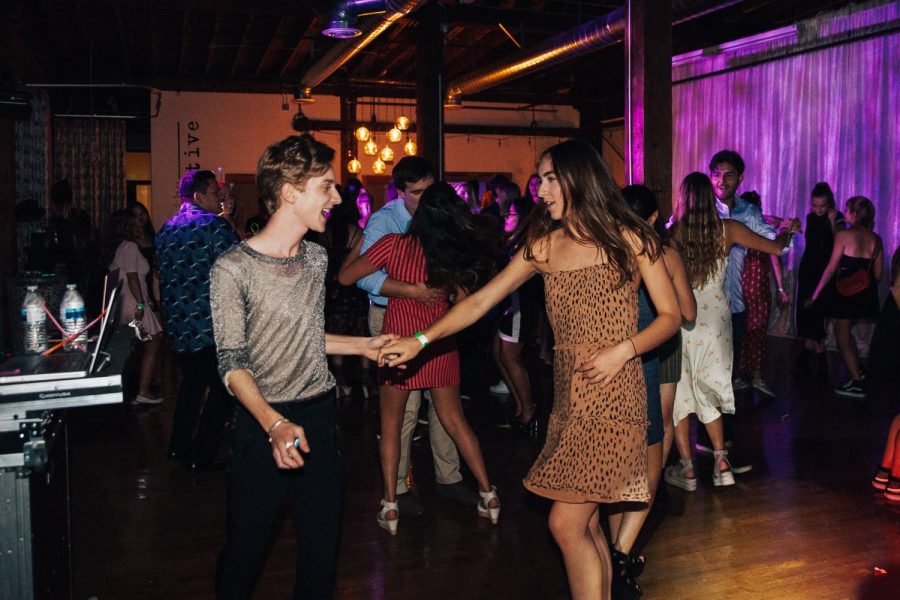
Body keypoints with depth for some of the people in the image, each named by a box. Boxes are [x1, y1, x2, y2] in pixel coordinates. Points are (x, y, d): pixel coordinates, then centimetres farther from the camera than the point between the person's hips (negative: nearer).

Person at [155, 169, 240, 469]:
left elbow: (164, 277, 19)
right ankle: (203, 455, 5)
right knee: (221, 388, 3)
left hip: (178, 324, 8)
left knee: (192, 382, 22)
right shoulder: (215, 225, -11)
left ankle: (179, 446, 27)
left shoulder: (166, 229, 12)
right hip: (213, 325, -8)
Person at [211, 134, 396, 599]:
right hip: (263, 422, -5)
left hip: (320, 416, 6)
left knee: (323, 542, 14)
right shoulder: (233, 269, -15)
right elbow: (232, 363, -16)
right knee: (246, 547, 9)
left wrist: (363, 345, 11)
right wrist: (275, 424, -29)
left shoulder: (316, 258, 6)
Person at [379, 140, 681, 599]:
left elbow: (670, 315, 2)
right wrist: (421, 339, -3)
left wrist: (623, 350, -15)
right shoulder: (544, 245, 10)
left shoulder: (629, 238, 0)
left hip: (613, 393, -5)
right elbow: (480, 302, 6)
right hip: (567, 394, 5)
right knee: (586, 524, 8)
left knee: (566, 522, -9)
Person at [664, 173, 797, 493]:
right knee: (709, 389, 17)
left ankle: (686, 469, 9)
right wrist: (787, 229, 28)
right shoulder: (728, 229, -4)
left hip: (684, 319, -2)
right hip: (717, 319, 3)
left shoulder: (675, 231, -10)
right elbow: (776, 247, 7)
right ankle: (721, 461, 13)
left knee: (679, 391, 7)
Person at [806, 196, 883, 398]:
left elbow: (831, 268, -12)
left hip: (846, 293, -6)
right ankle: (858, 372, 21)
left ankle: (857, 384, 10)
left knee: (842, 337, 7)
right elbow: (878, 274, 6)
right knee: (846, 332, 24)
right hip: (866, 294, 6)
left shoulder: (844, 235, -11)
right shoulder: (876, 239, 4)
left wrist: (814, 296, -8)